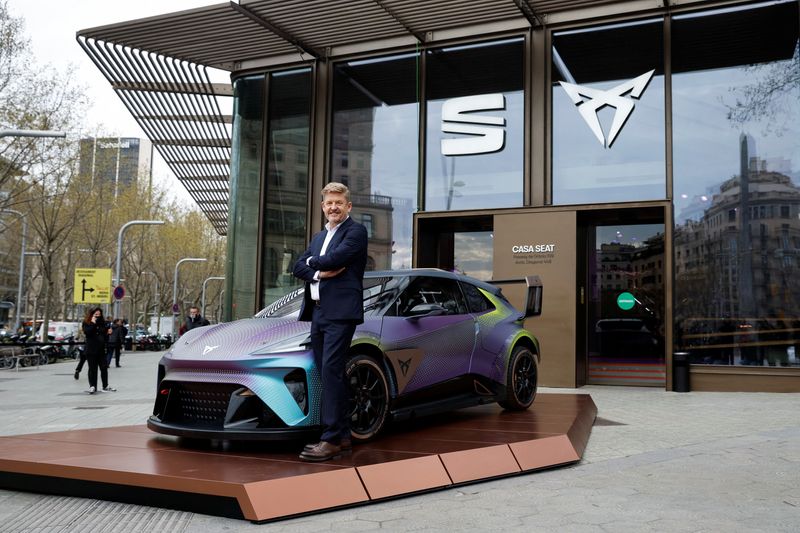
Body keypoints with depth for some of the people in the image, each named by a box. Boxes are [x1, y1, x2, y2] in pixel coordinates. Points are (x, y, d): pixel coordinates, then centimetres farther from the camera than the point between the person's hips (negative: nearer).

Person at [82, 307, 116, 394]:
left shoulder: (102, 323, 12)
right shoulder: (86, 323, -1)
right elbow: (87, 332, -20)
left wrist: (108, 333, -1)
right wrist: (93, 323, -20)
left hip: (101, 349, 5)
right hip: (91, 350, -5)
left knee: (104, 368, 6)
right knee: (92, 369, 1)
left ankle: (105, 386, 15)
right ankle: (92, 386, 9)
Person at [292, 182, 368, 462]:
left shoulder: (356, 231, -1)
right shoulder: (318, 237, 23)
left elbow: (336, 257, -16)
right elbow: (299, 267, 12)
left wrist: (313, 262, 3)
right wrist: (320, 273, -8)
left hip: (340, 312, -8)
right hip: (317, 312, 8)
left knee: (331, 371, -14)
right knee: (326, 373, 8)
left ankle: (332, 439, -13)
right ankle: (342, 434, 15)